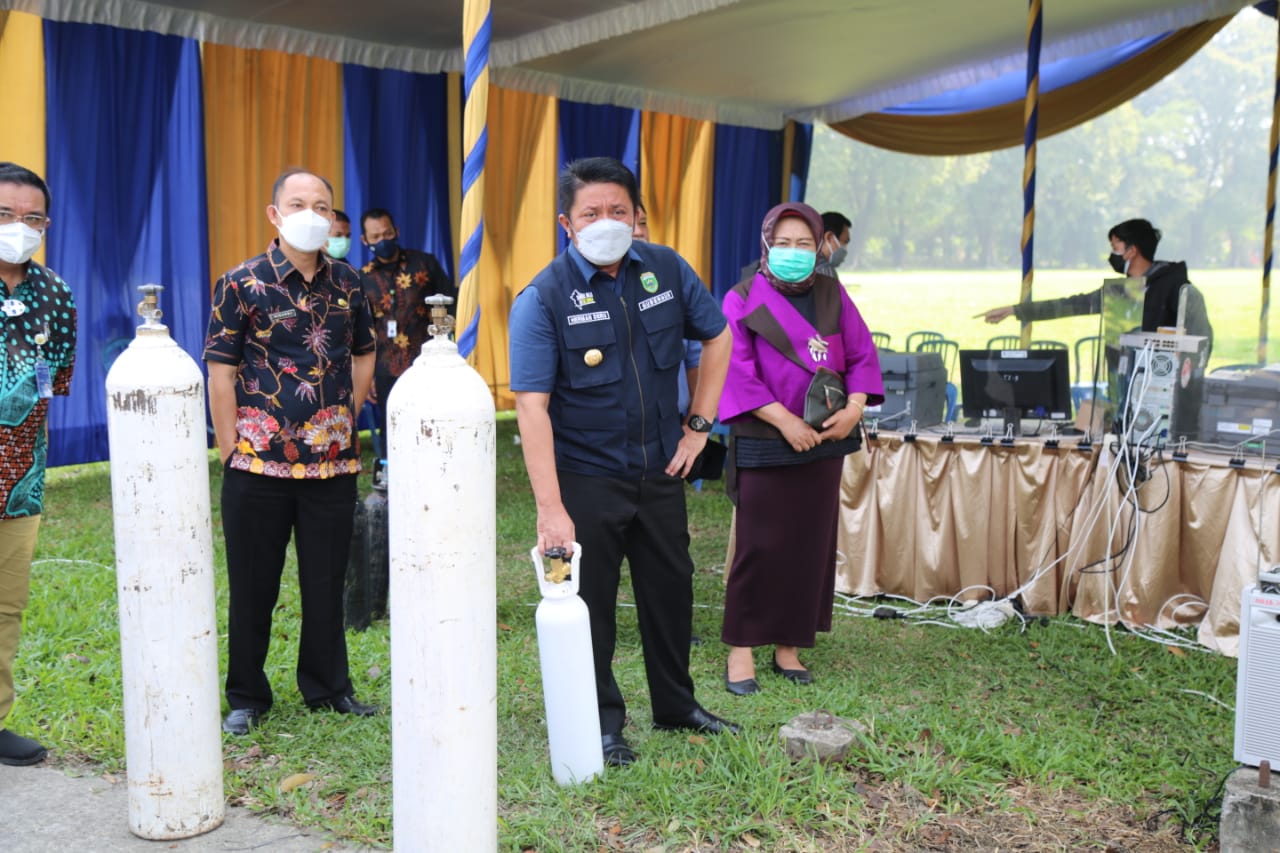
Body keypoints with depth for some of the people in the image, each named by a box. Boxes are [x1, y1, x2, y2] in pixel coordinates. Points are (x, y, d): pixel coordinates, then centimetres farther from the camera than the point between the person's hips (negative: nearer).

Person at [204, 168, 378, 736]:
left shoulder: (347, 284, 6)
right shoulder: (242, 284, -5)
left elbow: (364, 354, 17)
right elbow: (220, 372, -6)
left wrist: (345, 419, 9)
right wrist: (230, 451, -8)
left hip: (333, 462, 3)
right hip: (259, 463, -3)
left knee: (327, 582, 12)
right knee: (253, 587, 8)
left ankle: (328, 688, 28)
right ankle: (246, 697, 23)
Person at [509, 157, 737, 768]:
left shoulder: (666, 270, -1)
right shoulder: (544, 297, -15)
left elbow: (717, 338, 14)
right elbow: (531, 403, -20)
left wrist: (700, 424, 6)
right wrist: (550, 507, -27)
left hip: (660, 468, 5)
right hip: (585, 477, -4)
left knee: (671, 587, 16)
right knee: (590, 599, 4)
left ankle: (676, 705, 36)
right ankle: (602, 723, 24)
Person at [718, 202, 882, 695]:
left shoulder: (833, 295, 8)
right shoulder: (743, 300, -4)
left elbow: (861, 354, 6)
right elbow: (738, 371, -12)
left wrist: (854, 409, -10)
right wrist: (785, 421, -18)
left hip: (824, 440, 4)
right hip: (764, 444, -4)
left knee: (811, 544, 7)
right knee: (760, 546, -2)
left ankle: (788, 645, 18)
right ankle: (741, 649, 8)